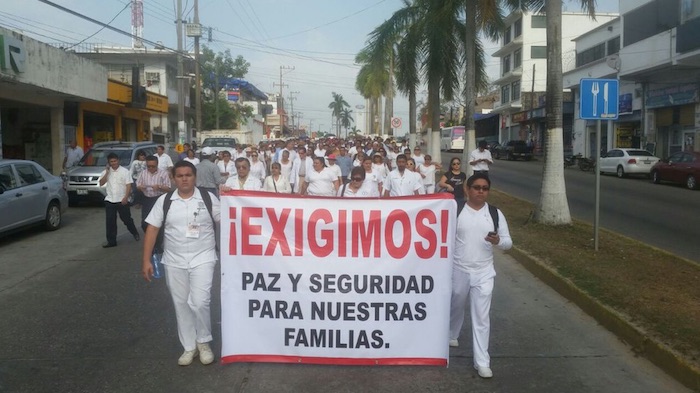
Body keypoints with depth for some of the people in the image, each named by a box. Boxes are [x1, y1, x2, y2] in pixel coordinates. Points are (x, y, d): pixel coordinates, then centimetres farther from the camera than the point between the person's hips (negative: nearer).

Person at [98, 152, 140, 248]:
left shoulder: (124, 171, -4)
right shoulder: (106, 172, 7)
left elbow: (129, 185, -7)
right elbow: (101, 183, -3)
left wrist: (126, 197, -17)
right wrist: (107, 172, -10)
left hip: (122, 200, -3)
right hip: (109, 200, 3)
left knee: (127, 219, 6)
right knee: (110, 222, 4)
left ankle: (135, 233, 30)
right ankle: (111, 241, 12)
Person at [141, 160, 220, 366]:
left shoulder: (208, 198, -3)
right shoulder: (164, 201, 1)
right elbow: (152, 229, 1)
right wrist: (146, 260, -4)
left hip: (202, 259, -2)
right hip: (174, 261, 3)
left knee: (199, 302, -12)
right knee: (181, 305, 10)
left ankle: (204, 342, 13)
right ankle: (189, 347, 25)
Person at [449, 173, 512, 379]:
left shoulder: (495, 213, -2)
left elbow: (508, 242, 1)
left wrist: (498, 240, -21)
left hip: (483, 272, 0)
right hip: (459, 270, 0)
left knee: (481, 316, -1)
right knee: (456, 306, 21)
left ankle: (482, 361, 5)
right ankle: (451, 335, 51)